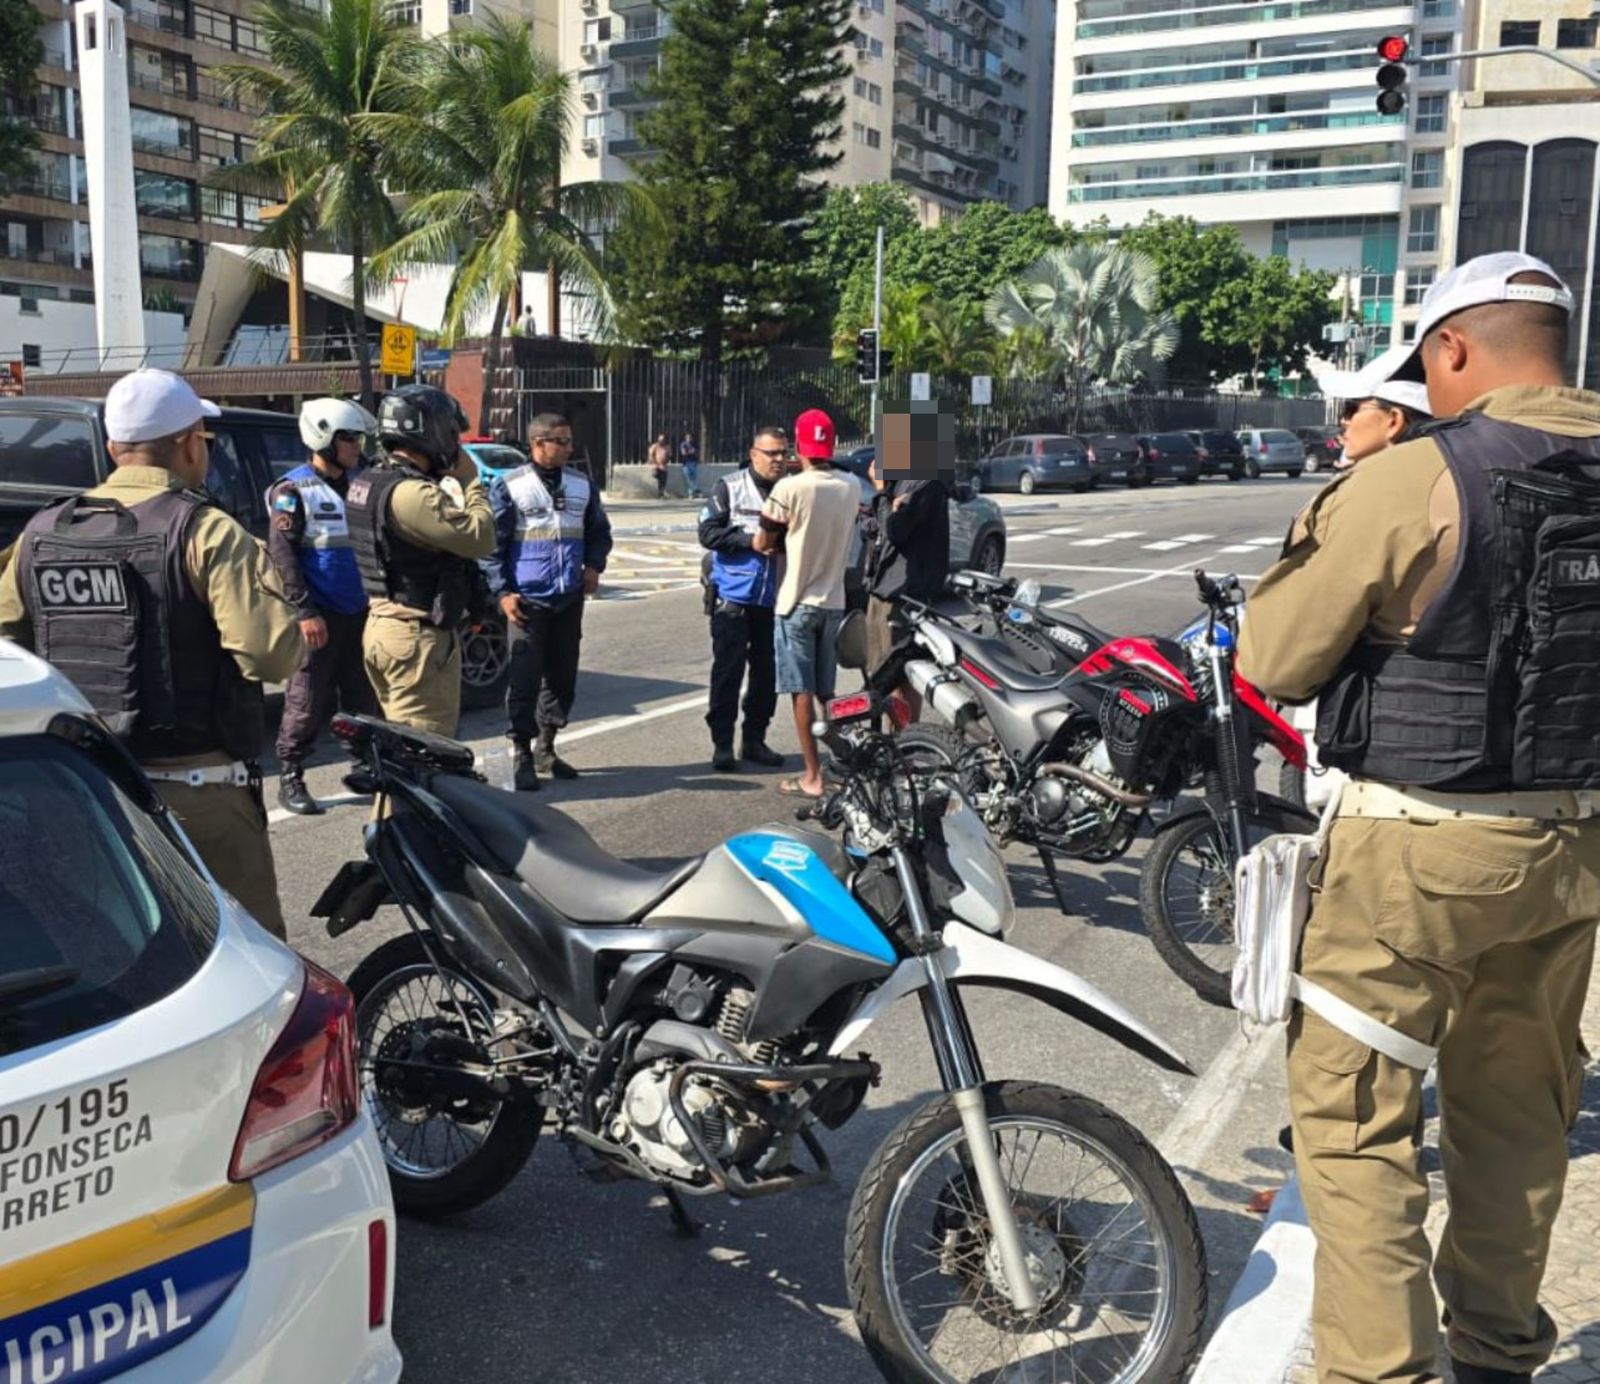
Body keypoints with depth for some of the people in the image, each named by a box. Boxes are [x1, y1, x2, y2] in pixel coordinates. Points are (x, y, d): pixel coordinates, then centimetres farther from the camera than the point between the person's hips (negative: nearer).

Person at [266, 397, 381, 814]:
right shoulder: (294, 491, -6)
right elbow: (282, 556, -11)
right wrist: (305, 611, -16)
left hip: (360, 611, 6)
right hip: (318, 616, -6)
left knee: (365, 698, 11)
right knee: (307, 702, -2)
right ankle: (290, 779, 8)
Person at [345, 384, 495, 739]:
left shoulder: (365, 483, 11)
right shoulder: (412, 494, -21)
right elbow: (481, 539, -21)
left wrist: (449, 483, 5)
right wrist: (470, 480, -9)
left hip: (381, 625, 10)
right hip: (419, 636, -10)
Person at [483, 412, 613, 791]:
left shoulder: (582, 485, 9)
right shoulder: (509, 486, -5)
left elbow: (599, 531, 19)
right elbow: (491, 543, -5)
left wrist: (593, 566, 2)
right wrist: (502, 592, -11)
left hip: (569, 600, 5)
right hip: (527, 600, -5)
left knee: (562, 677, 11)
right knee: (525, 680, -5)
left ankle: (546, 749, 25)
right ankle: (521, 755, 5)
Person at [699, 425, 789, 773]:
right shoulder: (730, 487, -2)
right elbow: (708, 532, -7)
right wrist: (751, 541, -15)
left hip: (774, 598, 4)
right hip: (733, 595, -3)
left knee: (767, 672, 9)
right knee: (728, 670, 0)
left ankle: (754, 740, 22)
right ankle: (722, 744, 8)